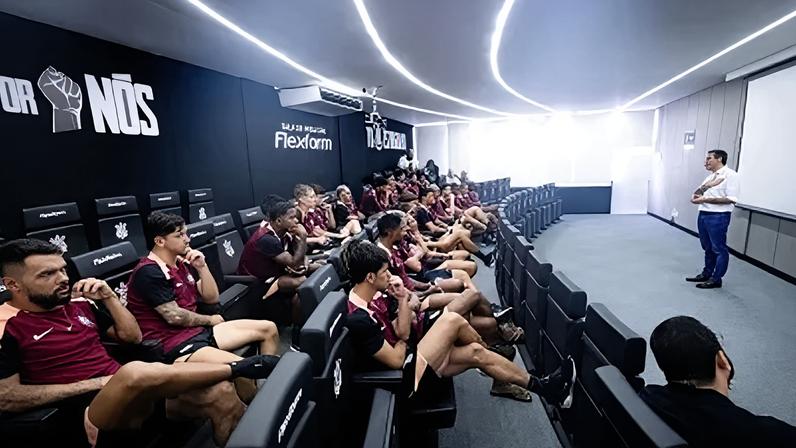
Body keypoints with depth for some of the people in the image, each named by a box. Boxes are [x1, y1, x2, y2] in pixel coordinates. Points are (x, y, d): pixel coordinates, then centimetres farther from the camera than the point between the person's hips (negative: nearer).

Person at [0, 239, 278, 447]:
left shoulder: (79, 302, 14)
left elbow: (133, 336, 17)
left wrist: (109, 297, 4)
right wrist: (93, 383, -11)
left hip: (137, 394, 5)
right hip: (90, 409, -5)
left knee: (221, 394, -20)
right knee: (136, 372, -40)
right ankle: (238, 367, -22)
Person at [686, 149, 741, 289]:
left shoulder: (730, 175, -8)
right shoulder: (710, 177, 16)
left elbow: (731, 199, -17)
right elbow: (695, 196, 9)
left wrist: (705, 199, -19)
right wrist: (706, 186, -7)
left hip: (718, 217, -8)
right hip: (703, 215, 8)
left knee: (719, 249, 1)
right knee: (707, 248, 16)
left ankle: (716, 279, 9)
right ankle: (706, 274, 27)